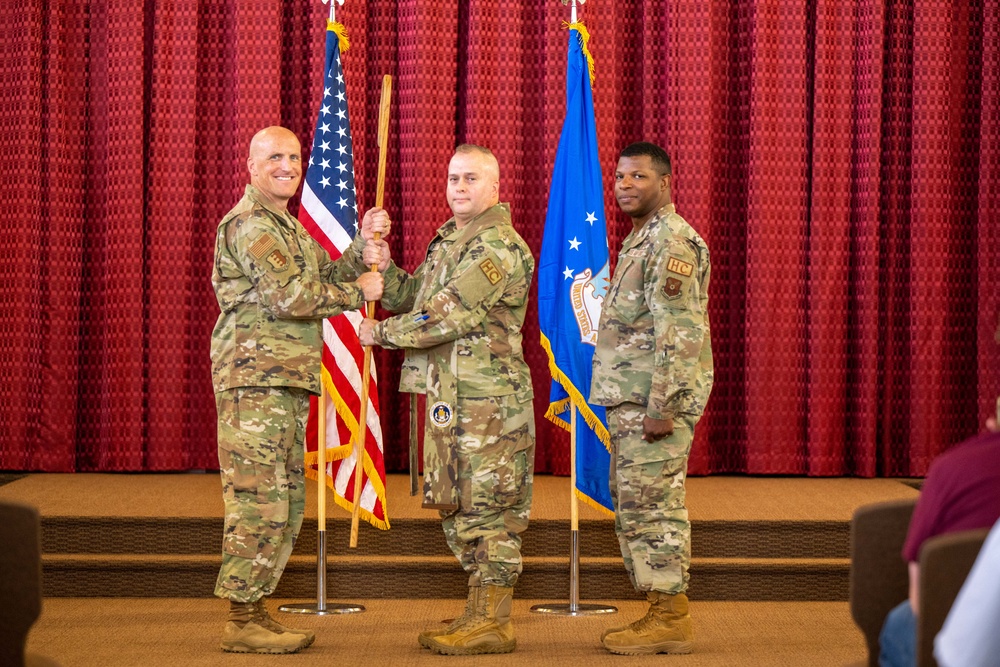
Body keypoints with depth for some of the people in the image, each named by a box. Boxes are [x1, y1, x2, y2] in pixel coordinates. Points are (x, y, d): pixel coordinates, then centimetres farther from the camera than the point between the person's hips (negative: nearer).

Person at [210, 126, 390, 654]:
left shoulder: (284, 224, 24)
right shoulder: (250, 223, -10)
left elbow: (327, 274, 18)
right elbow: (291, 295, -20)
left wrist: (364, 245, 3)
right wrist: (358, 292, -10)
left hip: (287, 382, 10)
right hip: (256, 378, -10)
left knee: (286, 502, 12)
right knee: (259, 499, -9)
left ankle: (254, 609, 18)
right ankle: (242, 622, -5)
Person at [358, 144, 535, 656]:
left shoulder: (499, 244, -13)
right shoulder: (448, 238, 18)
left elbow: (448, 315, -19)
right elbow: (411, 296, 20)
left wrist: (383, 333, -8)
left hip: (487, 399, -10)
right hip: (448, 397, 10)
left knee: (488, 507, -4)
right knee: (455, 505, 14)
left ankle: (491, 623, 2)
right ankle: (481, 613, 23)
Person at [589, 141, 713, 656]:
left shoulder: (672, 241, -14)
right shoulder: (641, 238, 19)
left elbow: (682, 333, -21)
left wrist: (661, 406, -24)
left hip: (655, 401, -11)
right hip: (631, 400, 11)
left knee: (651, 507, -7)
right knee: (634, 507, 13)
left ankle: (670, 621, -2)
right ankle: (665, 611, 20)